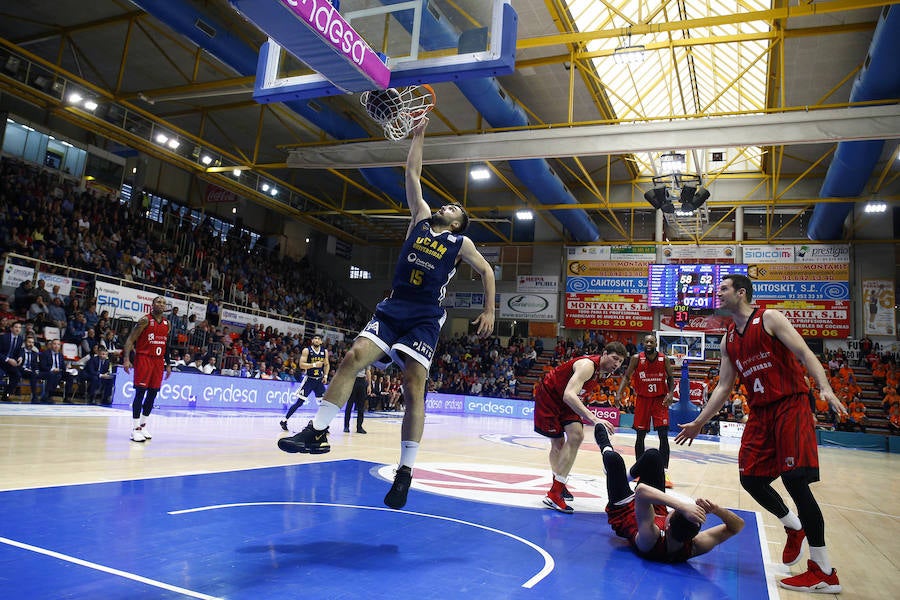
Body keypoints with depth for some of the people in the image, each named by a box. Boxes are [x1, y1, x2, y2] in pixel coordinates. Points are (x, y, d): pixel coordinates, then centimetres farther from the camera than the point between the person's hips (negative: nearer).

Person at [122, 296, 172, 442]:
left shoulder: (167, 323, 10)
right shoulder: (145, 320, -8)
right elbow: (131, 339, -10)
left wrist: (168, 364, 18)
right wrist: (126, 358, -22)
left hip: (158, 361, 6)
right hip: (143, 358, -6)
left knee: (153, 393, 7)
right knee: (140, 392, -9)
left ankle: (143, 424, 20)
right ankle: (135, 429, -5)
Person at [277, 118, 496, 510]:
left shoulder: (461, 243, 10)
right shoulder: (420, 219, 17)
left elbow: (487, 272, 17)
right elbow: (412, 174, 19)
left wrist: (489, 312, 7)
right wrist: (419, 135, 20)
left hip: (425, 319, -3)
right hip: (392, 308, 3)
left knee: (414, 387, -10)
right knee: (354, 357, -15)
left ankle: (405, 471, -5)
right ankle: (317, 432, -9)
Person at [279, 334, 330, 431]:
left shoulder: (325, 351, 4)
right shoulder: (306, 350, -9)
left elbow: (327, 365, 15)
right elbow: (301, 365, -15)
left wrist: (325, 375, 3)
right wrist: (314, 365, -25)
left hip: (319, 380, 4)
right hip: (309, 379, -4)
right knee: (299, 402, -5)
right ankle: (284, 421, 6)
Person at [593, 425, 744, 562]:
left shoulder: (650, 540, -48)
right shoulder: (695, 547, -37)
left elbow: (641, 490, -62)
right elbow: (738, 525, -33)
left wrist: (682, 506, -69)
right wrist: (715, 509, -52)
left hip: (624, 514, -3)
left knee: (614, 459, 1)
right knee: (653, 455, 3)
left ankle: (605, 448, 41)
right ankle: (631, 474, 38)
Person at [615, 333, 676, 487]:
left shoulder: (664, 359, -6)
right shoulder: (636, 358, -8)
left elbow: (670, 378, 6)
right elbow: (627, 377, -1)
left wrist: (670, 393, -11)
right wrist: (619, 393, -13)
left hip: (660, 399, 0)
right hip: (642, 399, 0)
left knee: (663, 435, -10)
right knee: (640, 435, 4)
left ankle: (664, 472, -6)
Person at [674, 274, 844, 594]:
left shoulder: (769, 318, -4)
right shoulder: (728, 340, 14)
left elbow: (804, 354, -11)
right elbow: (723, 387, 17)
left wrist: (826, 388, -27)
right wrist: (698, 422, 15)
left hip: (791, 406, -7)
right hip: (760, 413, 7)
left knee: (795, 480, -12)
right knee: (750, 478, 2)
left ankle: (824, 573, -3)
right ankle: (794, 526, 29)